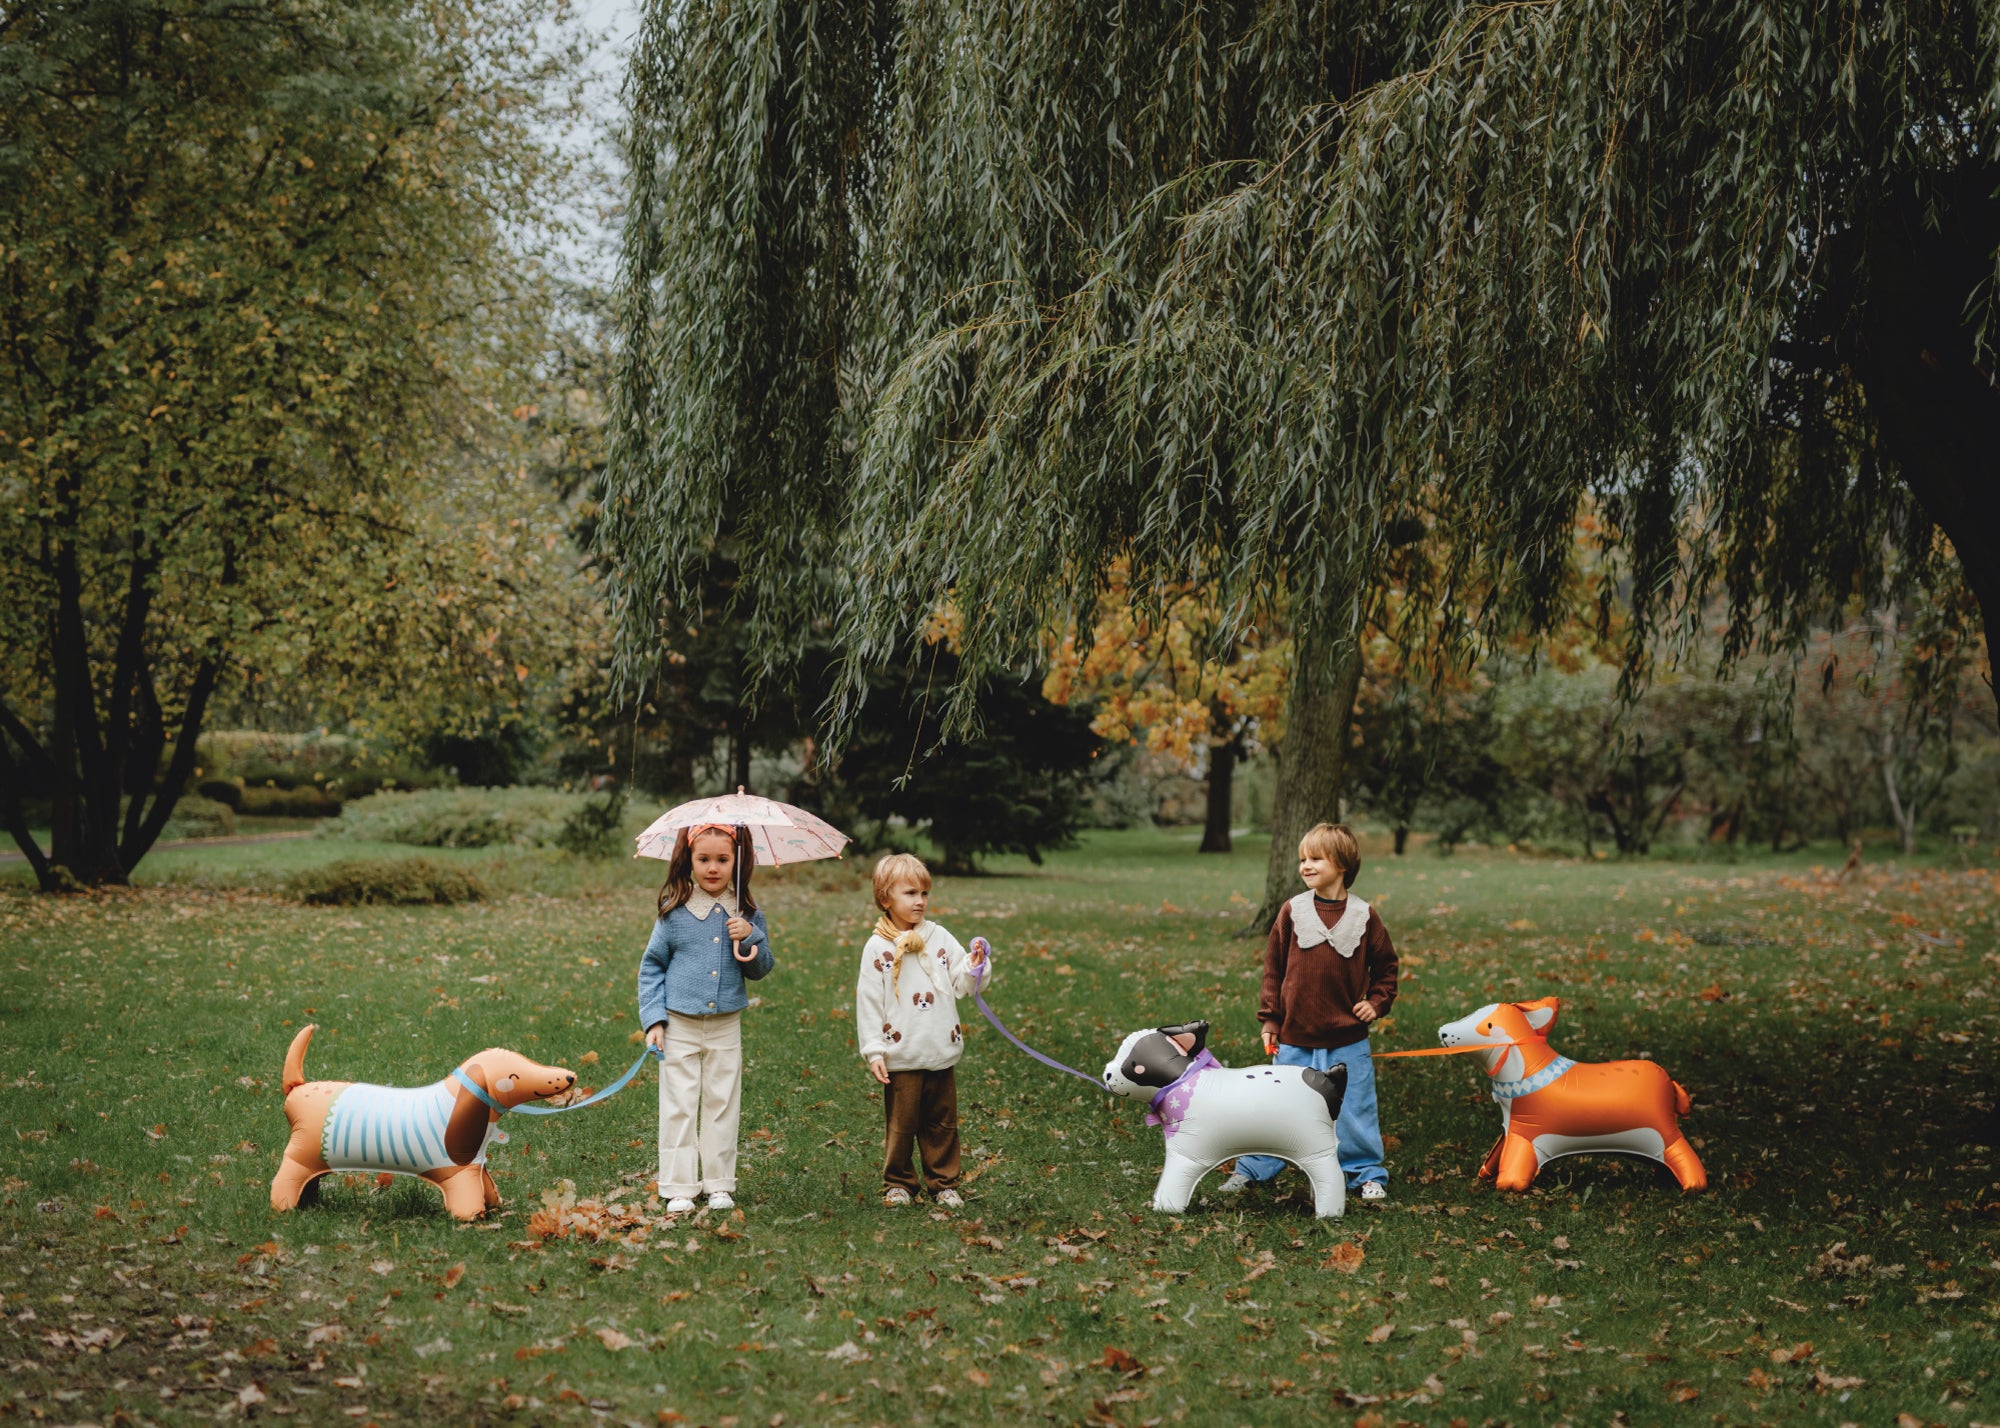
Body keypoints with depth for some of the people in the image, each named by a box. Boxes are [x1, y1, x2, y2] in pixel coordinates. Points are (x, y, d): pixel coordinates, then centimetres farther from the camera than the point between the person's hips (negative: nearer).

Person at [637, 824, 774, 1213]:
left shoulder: (746, 912, 2)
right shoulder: (675, 911, -4)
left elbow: (762, 969, 7)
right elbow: (651, 966, 2)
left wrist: (750, 937, -13)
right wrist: (654, 1019, -4)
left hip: (725, 1027, 2)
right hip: (680, 1025, -2)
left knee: (722, 1105, 7)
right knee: (679, 1106, 1)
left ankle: (719, 1184, 17)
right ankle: (679, 1187, 8)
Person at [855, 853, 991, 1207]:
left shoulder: (939, 938, 5)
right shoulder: (878, 948, -5)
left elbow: (961, 985, 6)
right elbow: (868, 1001, -4)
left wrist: (974, 967, -16)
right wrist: (873, 1051, -7)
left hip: (942, 1054, 3)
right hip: (901, 1058, -3)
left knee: (942, 1124, 10)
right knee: (901, 1125, 5)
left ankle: (945, 1182, 22)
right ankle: (898, 1182, 20)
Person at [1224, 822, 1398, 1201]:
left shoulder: (1364, 916, -2)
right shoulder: (1292, 912, -1)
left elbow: (1385, 965, 12)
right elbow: (1273, 968, 4)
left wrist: (1376, 1002, -1)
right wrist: (1269, 1019, 2)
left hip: (1348, 1041, 0)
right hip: (1295, 1038, 1)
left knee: (1354, 1110, 7)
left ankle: (1368, 1174, 22)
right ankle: (1249, 1170, 21)